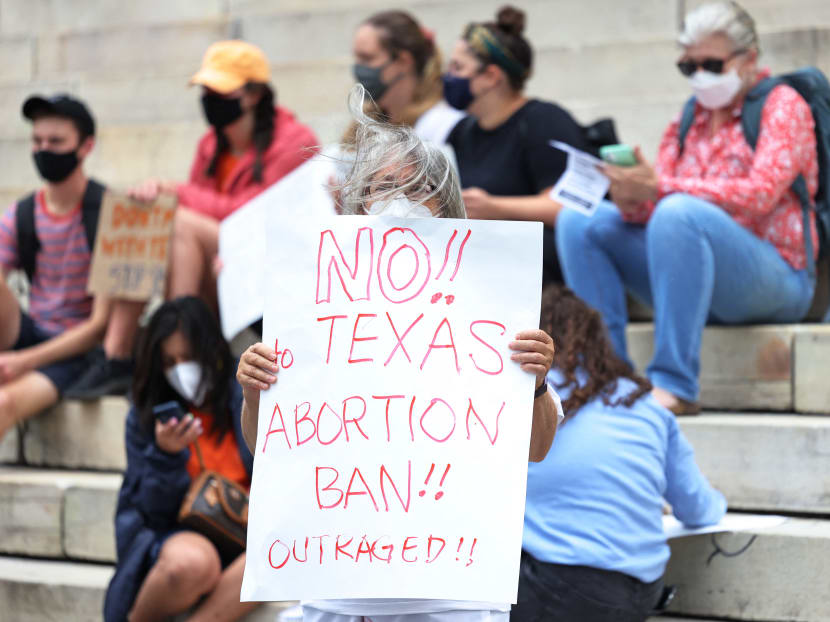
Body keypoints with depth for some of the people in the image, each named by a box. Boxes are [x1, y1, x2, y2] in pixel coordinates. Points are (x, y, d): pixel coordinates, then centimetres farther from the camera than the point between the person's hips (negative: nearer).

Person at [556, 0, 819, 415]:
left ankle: (675, 385, -36)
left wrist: (660, 187, -26)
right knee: (580, 221, -8)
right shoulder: (689, 120, 18)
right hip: (697, 285, 6)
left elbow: (759, 195, -17)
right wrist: (632, 201, -18)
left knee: (678, 212, -35)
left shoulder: (782, 105, -1)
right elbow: (657, 195, 9)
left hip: (776, 281, -6)